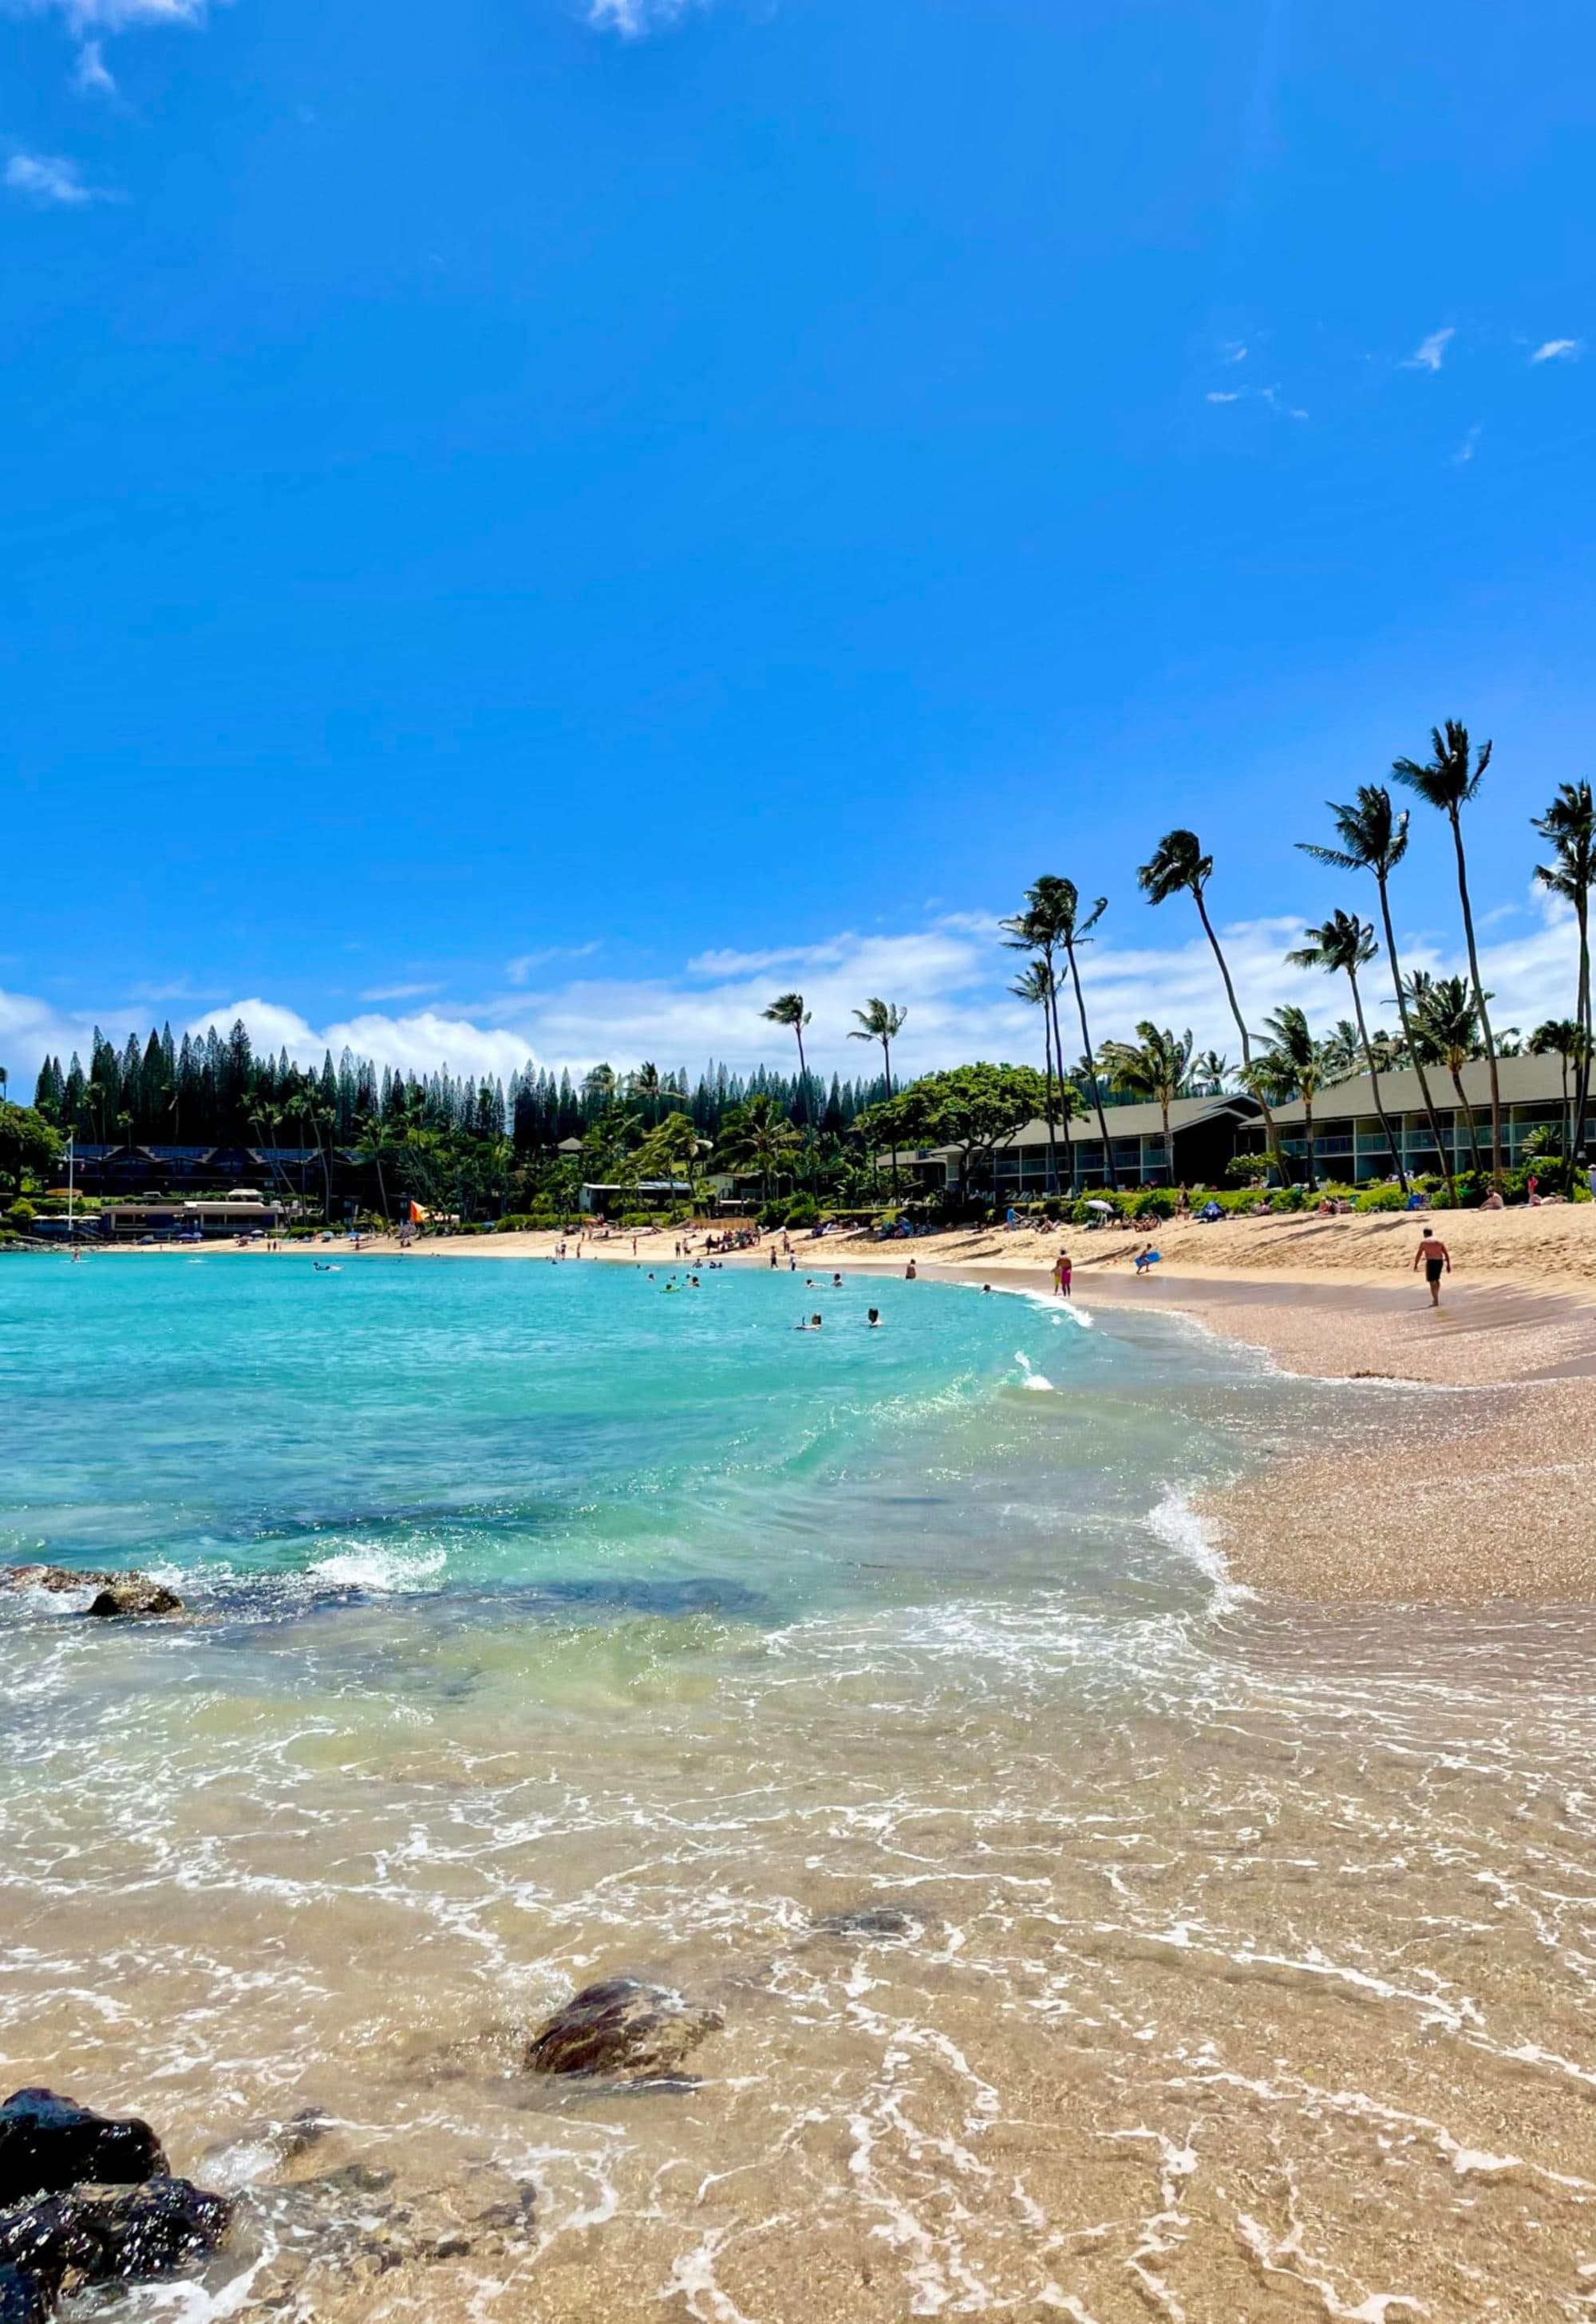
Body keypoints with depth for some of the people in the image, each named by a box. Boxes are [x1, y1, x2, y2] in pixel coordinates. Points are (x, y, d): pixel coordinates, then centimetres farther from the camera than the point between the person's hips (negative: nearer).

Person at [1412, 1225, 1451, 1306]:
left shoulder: (1424, 1242, -2)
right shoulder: (1439, 1241, 11)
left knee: (1432, 1282, -3)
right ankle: (1436, 1298, 29)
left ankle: (1436, 1301, -8)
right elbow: (1446, 1254, 7)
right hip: (1440, 1262, 5)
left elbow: (1418, 1255, -5)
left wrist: (1415, 1265, 2)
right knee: (1436, 1279, 23)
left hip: (1431, 1262, -5)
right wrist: (1448, 1265, 9)